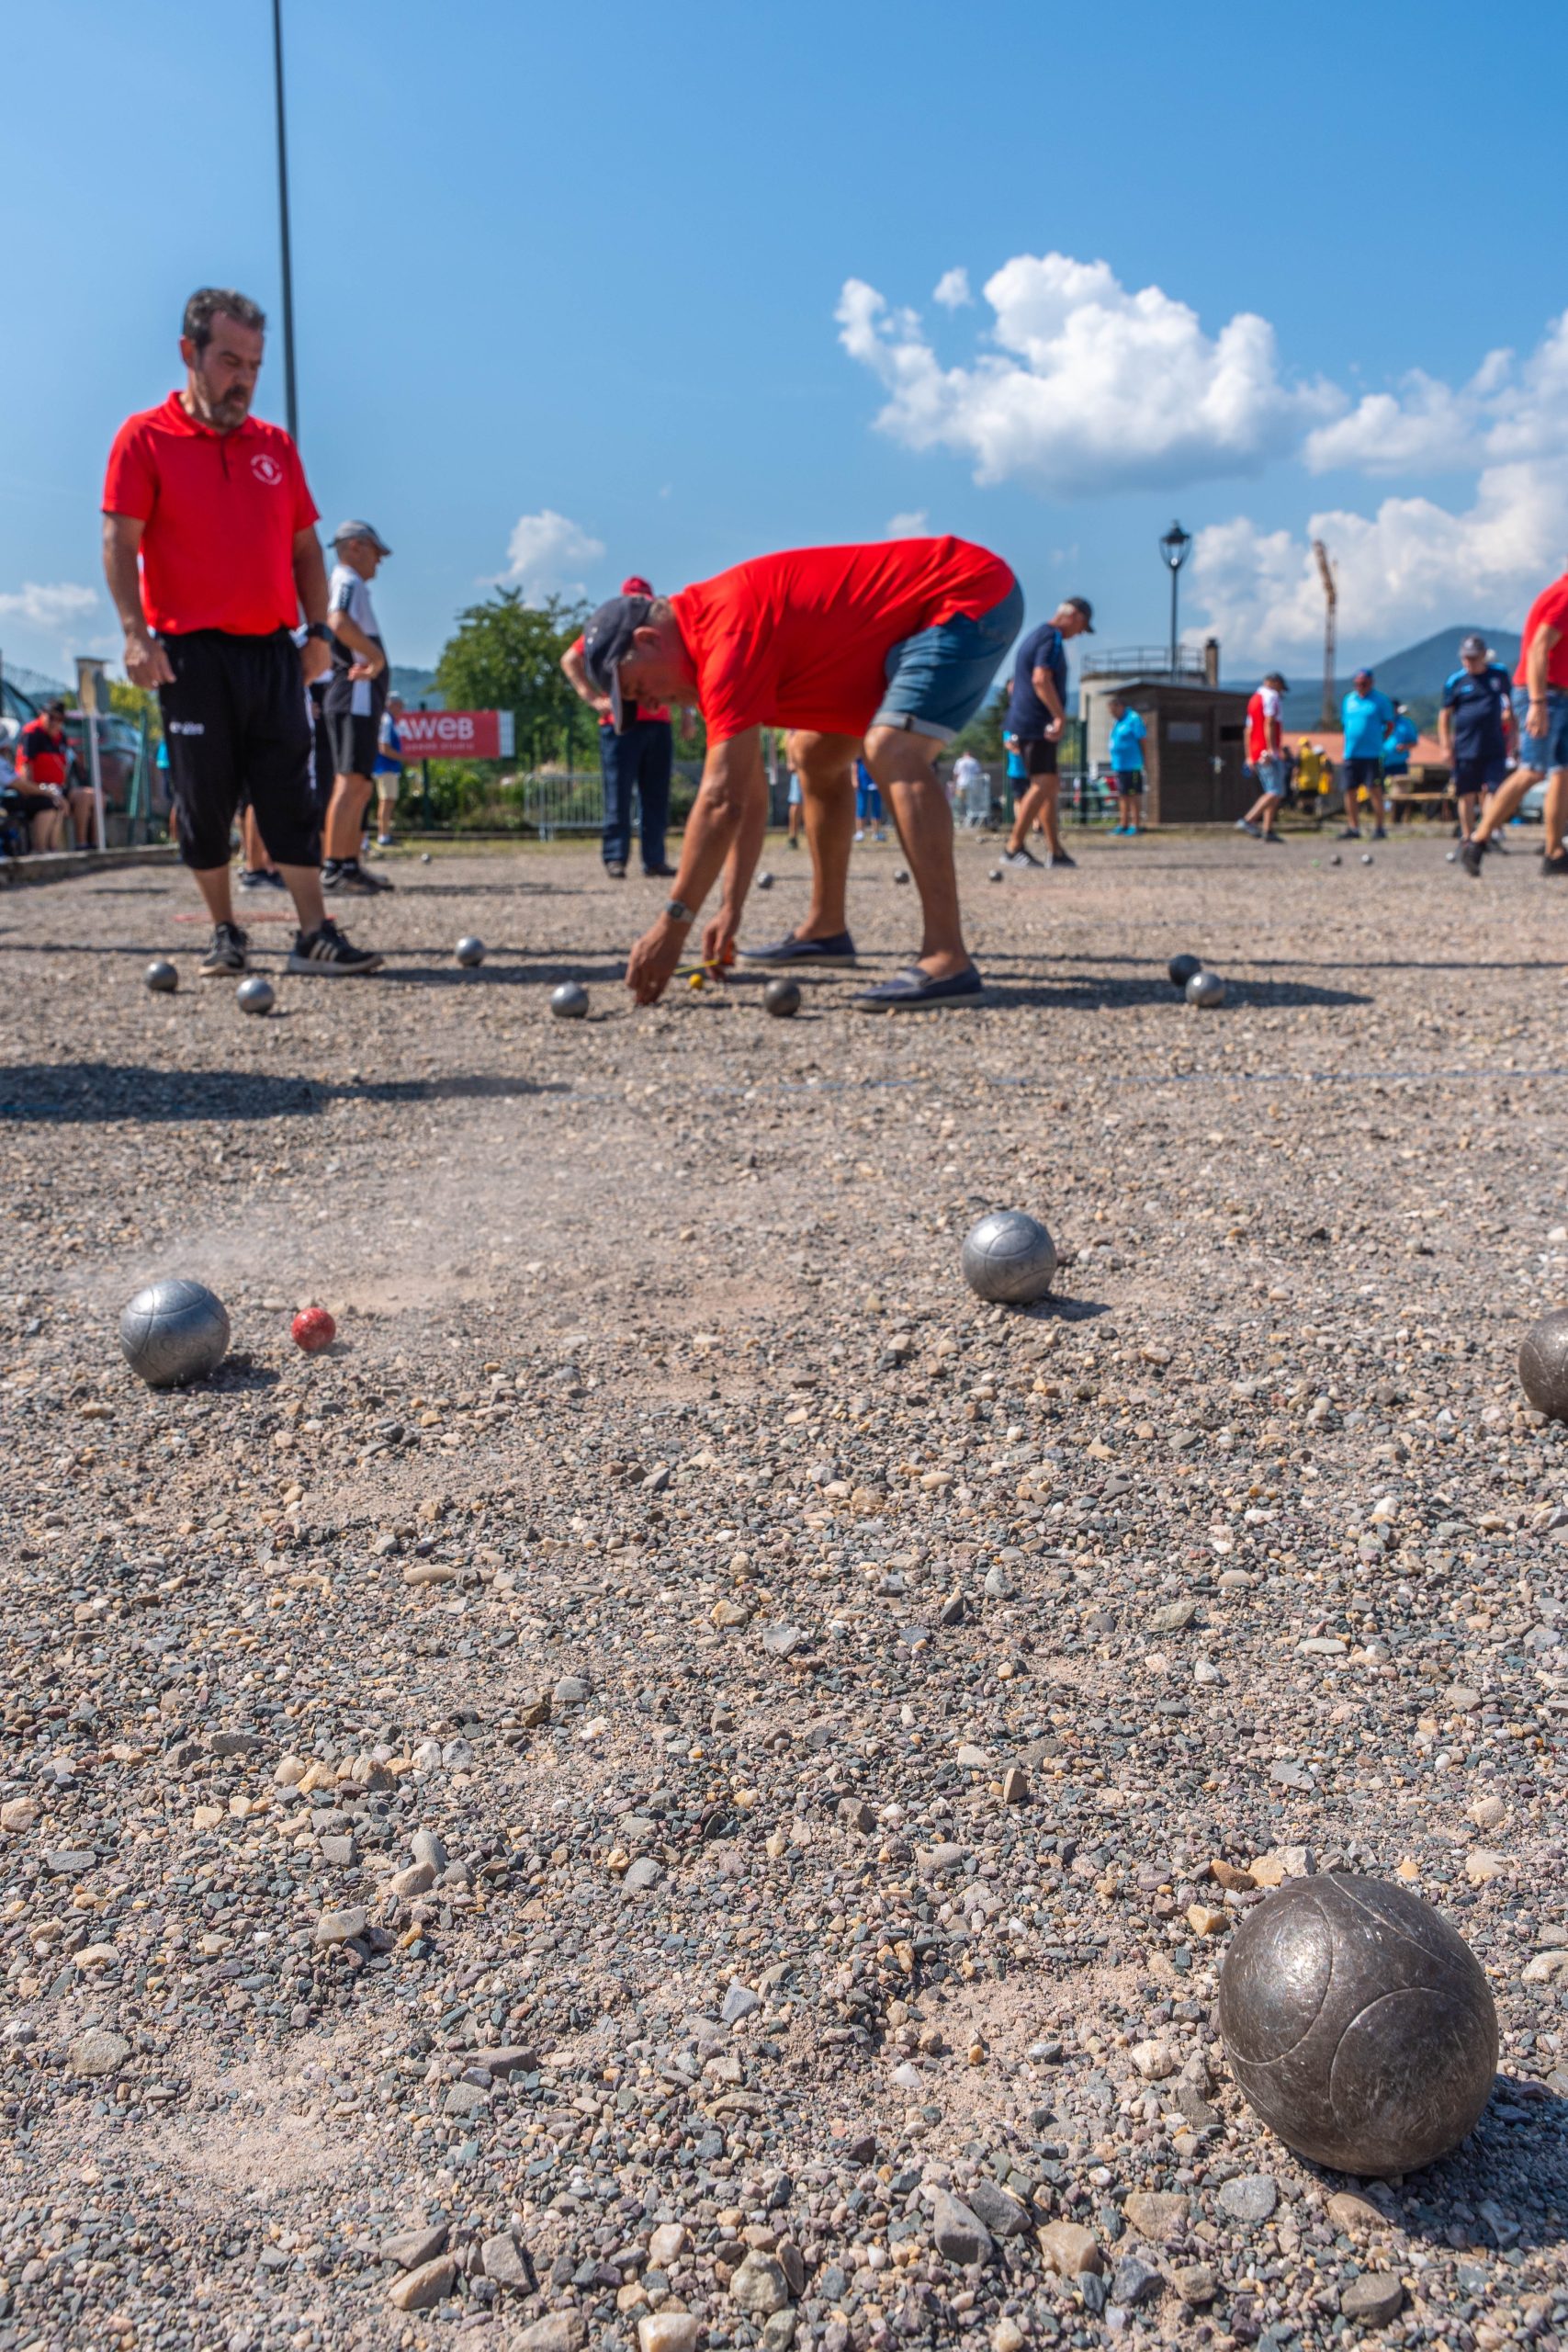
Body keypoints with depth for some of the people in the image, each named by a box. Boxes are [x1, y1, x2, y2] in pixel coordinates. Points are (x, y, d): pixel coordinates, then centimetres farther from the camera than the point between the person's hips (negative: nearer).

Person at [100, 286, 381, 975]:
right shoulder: (146, 437, 0)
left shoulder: (275, 445, 13)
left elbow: (304, 545, 16)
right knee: (205, 802, 2)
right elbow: (120, 542, -6)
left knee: (290, 797, 1)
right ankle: (225, 933, 14)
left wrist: (318, 628, 5)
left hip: (271, 651, 4)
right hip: (191, 653, -3)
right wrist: (136, 632, -19)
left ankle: (314, 935, 2)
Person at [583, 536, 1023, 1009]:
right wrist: (731, 908, 4)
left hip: (976, 596, -11)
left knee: (893, 752, -30)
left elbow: (722, 799, -28)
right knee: (814, 755, 16)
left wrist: (673, 925, -24)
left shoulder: (728, 632, -25)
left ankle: (947, 960, -33)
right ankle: (826, 928, 24)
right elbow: (749, 792, 8)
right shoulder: (711, 622, 6)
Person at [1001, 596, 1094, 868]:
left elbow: (1015, 685, 29)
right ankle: (1014, 848, -19)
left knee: (1050, 787, 12)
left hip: (1022, 723, 11)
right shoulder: (1053, 638, -9)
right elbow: (1041, 679, -24)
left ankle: (1055, 851, 14)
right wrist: (1060, 715, -24)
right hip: (1036, 725, -11)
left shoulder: (1034, 636, 23)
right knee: (1044, 784, -16)